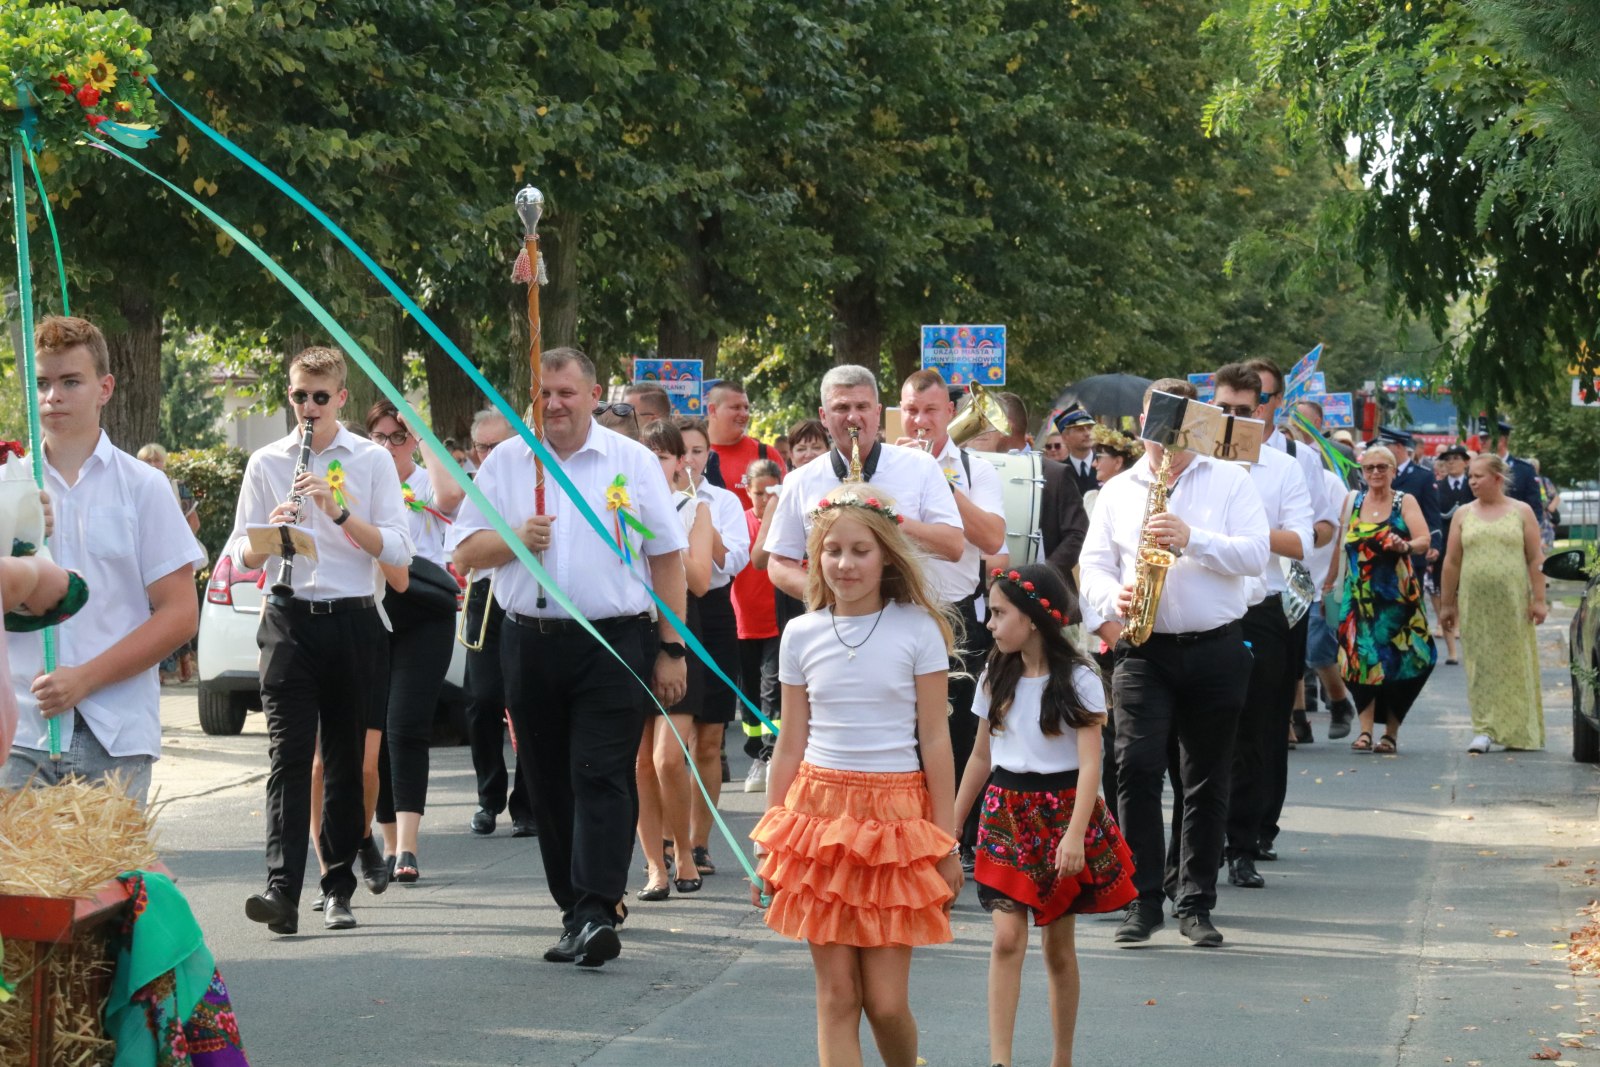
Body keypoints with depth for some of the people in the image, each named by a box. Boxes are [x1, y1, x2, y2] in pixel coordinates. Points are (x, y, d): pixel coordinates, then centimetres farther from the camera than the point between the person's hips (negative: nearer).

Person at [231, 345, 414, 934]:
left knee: (346, 759, 5)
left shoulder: (372, 461, 5)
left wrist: (339, 511, -15)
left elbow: (398, 552, -3)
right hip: (289, 620, 0)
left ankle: (339, 887, 15)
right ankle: (282, 889, -21)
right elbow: (243, 556, 9)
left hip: (353, 620, 0)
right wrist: (272, 532, -13)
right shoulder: (266, 463, 9)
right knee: (289, 754, -12)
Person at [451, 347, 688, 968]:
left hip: (614, 643, -3)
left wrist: (672, 650, 0)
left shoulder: (632, 462, 4)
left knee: (601, 777, -12)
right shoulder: (504, 462, 10)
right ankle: (576, 908, 16)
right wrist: (518, 539, -11)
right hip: (531, 644, 3)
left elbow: (666, 558, 5)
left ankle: (596, 913, -19)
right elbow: (465, 554, 8)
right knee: (550, 783, 7)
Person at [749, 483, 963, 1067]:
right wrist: (768, 840, 9)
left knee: (886, 1001, -2)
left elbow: (935, 740, -1)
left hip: (896, 818, -2)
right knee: (836, 995, 1)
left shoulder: (917, 630, -2)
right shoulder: (802, 636, 5)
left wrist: (946, 841, -2)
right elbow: (791, 744, 10)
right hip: (819, 816, 2)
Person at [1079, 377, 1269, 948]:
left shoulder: (1230, 481, 5)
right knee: (1137, 768, -13)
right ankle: (1143, 900, -6)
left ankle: (1196, 904, 13)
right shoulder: (1118, 491, 12)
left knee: (1207, 782, 4)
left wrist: (1192, 539, -18)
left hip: (1215, 650, -1)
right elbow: (1093, 563, 9)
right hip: (1144, 651, 1)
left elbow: (1255, 554, -5)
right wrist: (1113, 597, -12)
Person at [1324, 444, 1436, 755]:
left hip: (1397, 593, -2)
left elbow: (1424, 540, -8)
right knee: (1361, 657, -7)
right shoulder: (1352, 500, 10)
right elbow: (1340, 542, 15)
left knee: (1396, 659, -3)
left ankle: (1391, 732, 4)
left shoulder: (1405, 502, 3)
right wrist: (1329, 579, 12)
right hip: (1359, 593, 2)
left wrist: (1406, 546, -29)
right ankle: (1365, 730, -6)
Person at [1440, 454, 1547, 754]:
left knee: (1515, 665, 3)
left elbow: (1536, 558, 2)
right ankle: (1484, 730, -4)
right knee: (1480, 665, -3)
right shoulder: (1464, 514, 9)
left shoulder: (1521, 512, 5)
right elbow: (1452, 562, 9)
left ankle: (1519, 732, 12)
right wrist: (1448, 603, 7)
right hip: (1474, 605, 1)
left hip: (1513, 604, -1)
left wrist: (1538, 599, -5)